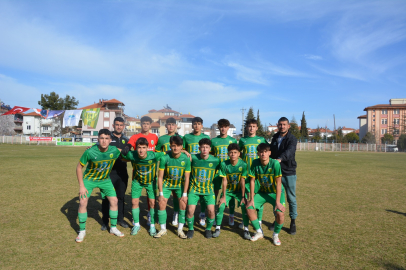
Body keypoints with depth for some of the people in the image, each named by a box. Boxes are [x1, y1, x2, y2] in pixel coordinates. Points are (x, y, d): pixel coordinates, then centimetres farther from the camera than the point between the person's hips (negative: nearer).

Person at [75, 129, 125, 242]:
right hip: (89, 179, -2)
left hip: (105, 179, 2)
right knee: (83, 202, -10)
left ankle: (113, 228, 17)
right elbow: (79, 167, -14)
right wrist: (81, 186, -15)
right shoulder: (90, 152, -26)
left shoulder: (115, 151, -21)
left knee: (114, 200, -2)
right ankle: (82, 231, 10)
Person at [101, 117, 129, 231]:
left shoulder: (126, 140, 12)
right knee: (107, 197, 2)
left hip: (122, 172, 3)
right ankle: (105, 221, 15)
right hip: (109, 172, -3)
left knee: (121, 196, 11)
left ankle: (120, 219, 24)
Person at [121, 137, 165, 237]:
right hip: (137, 181, 1)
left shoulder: (154, 156, -33)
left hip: (151, 181, -1)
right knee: (134, 202, 2)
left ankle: (152, 225, 17)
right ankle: (136, 225, 24)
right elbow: (122, 152, -6)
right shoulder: (132, 155, -29)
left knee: (152, 202, -3)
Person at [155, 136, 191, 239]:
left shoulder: (186, 159, -19)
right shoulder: (164, 158, -22)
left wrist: (185, 194, -13)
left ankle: (180, 229, 8)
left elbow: (186, 178, -12)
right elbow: (160, 177, -15)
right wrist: (161, 193, -16)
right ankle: (163, 229, 8)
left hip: (180, 185, 1)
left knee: (183, 205, -8)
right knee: (162, 204, -8)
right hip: (166, 184, 0)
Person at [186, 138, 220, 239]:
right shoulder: (193, 158, -10)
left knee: (211, 210, -12)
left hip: (208, 189, 0)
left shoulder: (215, 160, -8)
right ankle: (191, 229, 20)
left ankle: (208, 229, 18)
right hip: (194, 188, 0)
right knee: (190, 210, -10)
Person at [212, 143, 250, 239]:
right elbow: (224, 181, -13)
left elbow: (242, 181, -16)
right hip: (228, 190, 1)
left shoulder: (243, 164, -18)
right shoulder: (224, 164, -16)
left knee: (244, 206, -17)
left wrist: (243, 197, -15)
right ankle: (218, 228, 5)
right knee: (221, 206, -14)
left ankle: (246, 230, 0)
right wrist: (223, 196, -11)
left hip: (239, 190, 0)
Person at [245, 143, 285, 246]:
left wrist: (278, 201, -25)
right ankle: (259, 232, 11)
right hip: (262, 191, 4)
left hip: (276, 192, -3)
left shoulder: (275, 163, -25)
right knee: (249, 208, -12)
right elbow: (252, 181, -9)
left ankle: (276, 235, 8)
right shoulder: (255, 163, -16)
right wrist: (252, 199, -10)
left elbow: (278, 183, -23)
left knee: (280, 213, -23)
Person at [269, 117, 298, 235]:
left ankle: (293, 222, 19)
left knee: (291, 199, 5)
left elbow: (289, 151, -31)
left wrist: (280, 159, -49)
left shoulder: (292, 139, -10)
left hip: (289, 173, -4)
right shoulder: (274, 138, 9)